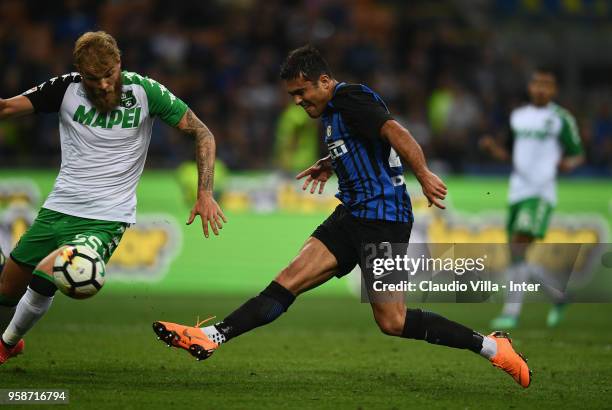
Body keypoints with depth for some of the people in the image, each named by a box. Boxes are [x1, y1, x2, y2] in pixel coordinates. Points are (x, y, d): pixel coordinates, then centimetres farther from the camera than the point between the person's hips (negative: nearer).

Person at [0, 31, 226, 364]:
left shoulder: (144, 92, -10)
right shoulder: (65, 89, -5)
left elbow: (201, 133, -1)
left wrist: (205, 193, -8)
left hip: (105, 220, -4)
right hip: (56, 211, 4)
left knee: (45, 273, -26)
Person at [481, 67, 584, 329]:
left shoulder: (561, 119, 0)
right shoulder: (517, 117, 15)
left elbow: (578, 155, 4)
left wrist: (568, 163, -17)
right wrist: (492, 147, 2)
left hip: (542, 193, -6)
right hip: (517, 191, 6)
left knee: (519, 246, -19)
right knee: (517, 256, 7)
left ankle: (511, 312, -18)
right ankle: (559, 295, 29)